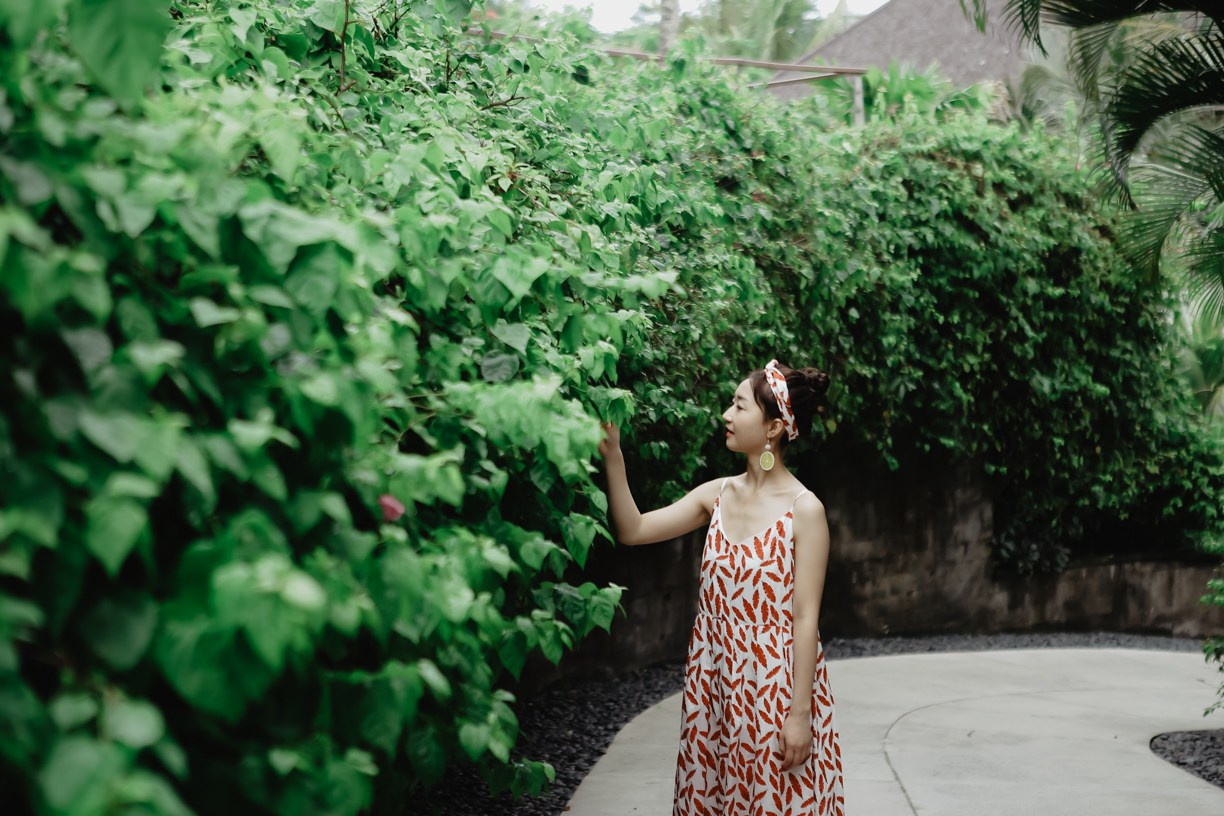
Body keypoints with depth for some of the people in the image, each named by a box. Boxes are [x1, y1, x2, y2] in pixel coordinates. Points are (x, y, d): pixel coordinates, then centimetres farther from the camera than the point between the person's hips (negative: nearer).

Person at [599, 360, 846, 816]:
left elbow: (805, 619, -12)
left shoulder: (804, 509, -12)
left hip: (775, 679, -5)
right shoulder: (718, 495, 4)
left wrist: (800, 712, -13)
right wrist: (612, 457, -3)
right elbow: (633, 531, 4)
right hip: (715, 681, 6)